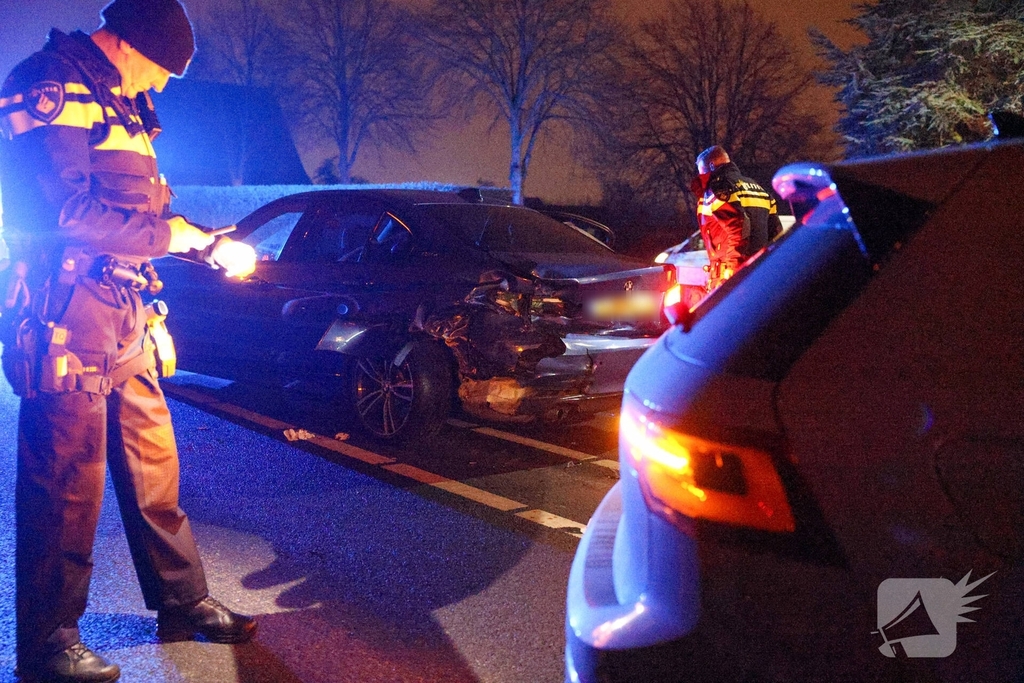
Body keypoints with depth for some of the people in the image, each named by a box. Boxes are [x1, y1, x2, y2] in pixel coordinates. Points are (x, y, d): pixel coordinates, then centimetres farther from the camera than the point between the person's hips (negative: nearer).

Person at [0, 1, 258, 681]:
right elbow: (68, 209, -21)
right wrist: (171, 236, -12)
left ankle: (183, 603, 26)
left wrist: (212, 245, 10)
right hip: (70, 318, -9)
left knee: (153, 466, 14)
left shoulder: (119, 106, 20)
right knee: (67, 483, -2)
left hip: (126, 319, 9)